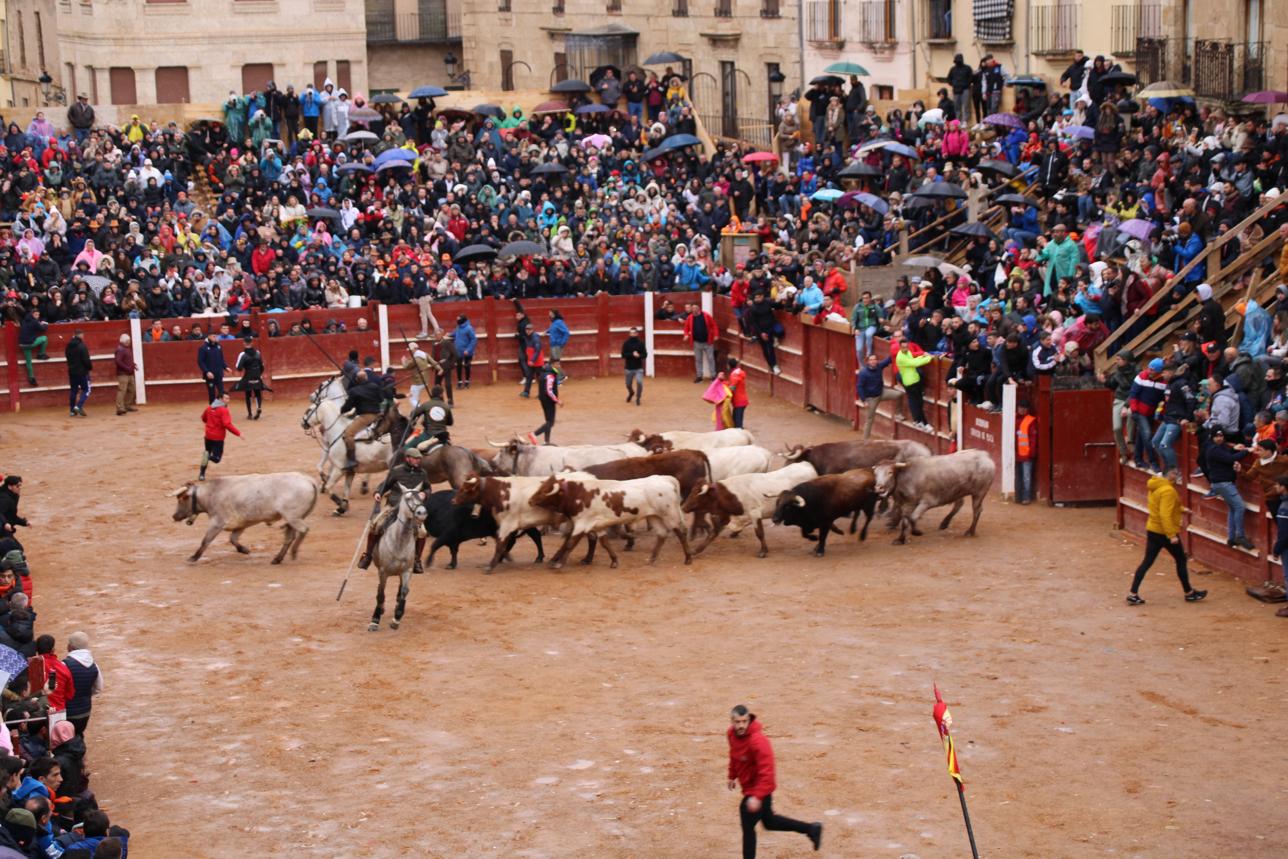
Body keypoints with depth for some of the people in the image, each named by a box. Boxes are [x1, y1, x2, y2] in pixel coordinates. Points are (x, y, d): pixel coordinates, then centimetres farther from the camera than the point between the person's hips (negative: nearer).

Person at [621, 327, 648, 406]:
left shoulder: (641, 343, -2)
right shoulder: (626, 343, -2)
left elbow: (645, 354, -3)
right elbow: (623, 355, -9)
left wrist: (639, 355, -24)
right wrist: (632, 354, -23)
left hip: (639, 368, -1)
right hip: (629, 368, 1)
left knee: (639, 382, -20)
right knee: (628, 384, 10)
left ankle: (638, 398, 2)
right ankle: (631, 393, 46)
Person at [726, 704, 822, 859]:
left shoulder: (757, 740, -31)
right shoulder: (731, 734, -7)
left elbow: (766, 771, -32)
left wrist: (757, 796, -36)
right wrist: (732, 776, 21)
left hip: (759, 789, -9)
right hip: (749, 786, 9)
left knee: (747, 826, -1)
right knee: (769, 821, 22)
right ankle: (811, 829, 34)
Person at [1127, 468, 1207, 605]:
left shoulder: (1155, 487, 9)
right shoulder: (1168, 491, -21)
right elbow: (1165, 515, -28)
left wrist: (1181, 509, 22)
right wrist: (1172, 535, -27)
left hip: (1152, 530, 9)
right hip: (1165, 532, -8)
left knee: (1146, 562, 7)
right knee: (1181, 560, 9)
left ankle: (1133, 594, 1)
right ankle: (1189, 593, 21)